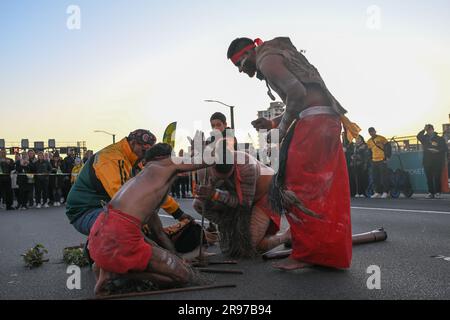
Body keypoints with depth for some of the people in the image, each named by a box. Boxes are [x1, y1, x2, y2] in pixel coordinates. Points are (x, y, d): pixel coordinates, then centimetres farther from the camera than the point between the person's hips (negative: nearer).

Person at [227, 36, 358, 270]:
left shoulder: (267, 60, -3)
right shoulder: (279, 58, 28)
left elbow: (297, 92, -18)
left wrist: (282, 127, -7)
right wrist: (272, 124, 20)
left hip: (314, 120, -10)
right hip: (328, 120, 10)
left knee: (299, 188, -7)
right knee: (325, 191, 10)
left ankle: (306, 254, -2)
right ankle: (332, 254, 17)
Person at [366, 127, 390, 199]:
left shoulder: (381, 138, -1)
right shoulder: (369, 141, 14)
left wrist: (387, 157, -7)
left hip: (382, 160, -5)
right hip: (374, 161, 6)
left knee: (383, 176, -5)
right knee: (375, 177, 5)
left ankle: (385, 192, -1)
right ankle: (377, 192, 11)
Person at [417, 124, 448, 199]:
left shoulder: (440, 139, 6)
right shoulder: (425, 138, 13)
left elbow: (445, 149, 2)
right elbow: (418, 136, -5)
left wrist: (438, 150, -14)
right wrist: (424, 130, -10)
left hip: (437, 162, -3)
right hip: (427, 161, 3)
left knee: (437, 177, -6)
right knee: (429, 178, 2)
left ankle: (437, 193, -2)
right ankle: (431, 193, 5)